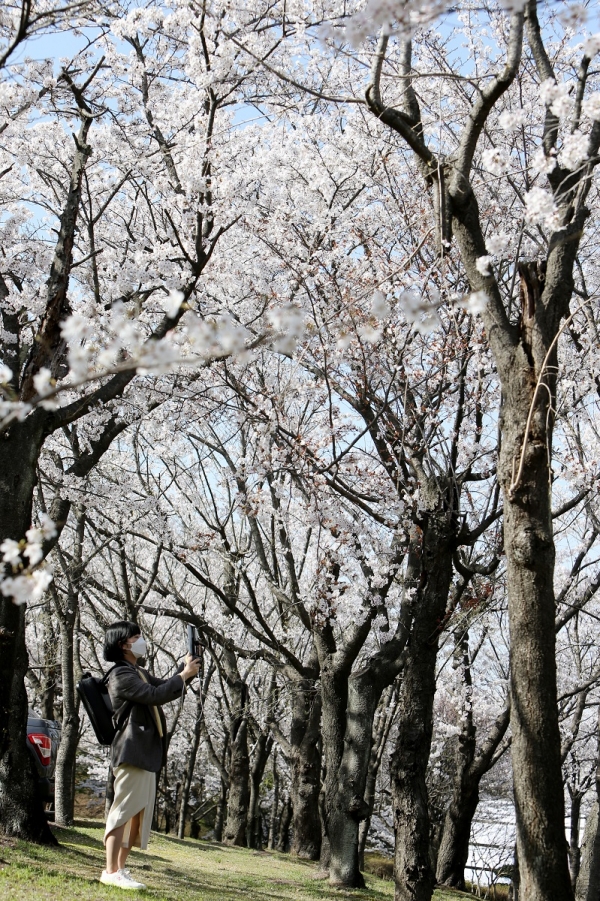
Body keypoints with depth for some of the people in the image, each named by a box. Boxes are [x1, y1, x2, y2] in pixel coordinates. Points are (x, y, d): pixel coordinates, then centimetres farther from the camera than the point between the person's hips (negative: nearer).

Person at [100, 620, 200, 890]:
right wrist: (184, 675, -11)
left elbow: (165, 687, 30)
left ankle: (120, 868, 14)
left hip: (147, 752, 10)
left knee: (139, 812, 10)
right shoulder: (121, 674, -11)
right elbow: (155, 695, -20)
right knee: (125, 809, -10)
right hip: (132, 750, -10)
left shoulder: (139, 673, 20)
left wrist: (186, 669, 14)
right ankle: (111, 871, -8)